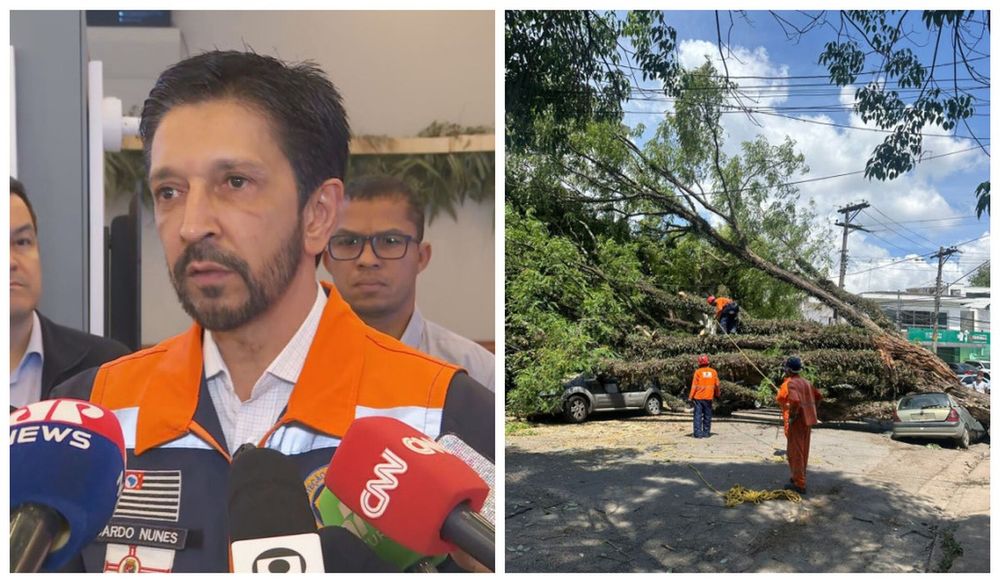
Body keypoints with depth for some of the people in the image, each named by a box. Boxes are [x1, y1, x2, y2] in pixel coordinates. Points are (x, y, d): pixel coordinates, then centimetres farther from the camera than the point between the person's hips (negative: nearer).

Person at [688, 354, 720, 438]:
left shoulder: (698, 372, -8)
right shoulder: (713, 372, 1)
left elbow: (694, 386, -9)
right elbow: (716, 385, 10)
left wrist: (690, 397, -4)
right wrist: (717, 394, 25)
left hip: (698, 397, -2)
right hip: (708, 397, 3)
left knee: (698, 415, 0)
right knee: (707, 415, 13)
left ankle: (698, 433, -5)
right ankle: (706, 432, 16)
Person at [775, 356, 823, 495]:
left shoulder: (789, 384, -16)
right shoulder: (806, 382, 11)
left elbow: (795, 401, -32)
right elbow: (818, 397, 16)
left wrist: (791, 416, -20)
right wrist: (809, 410, 17)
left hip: (796, 422, -8)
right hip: (807, 420, 8)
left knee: (795, 452, -2)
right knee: (803, 451, 18)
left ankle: (799, 484, 0)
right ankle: (799, 478, 31)